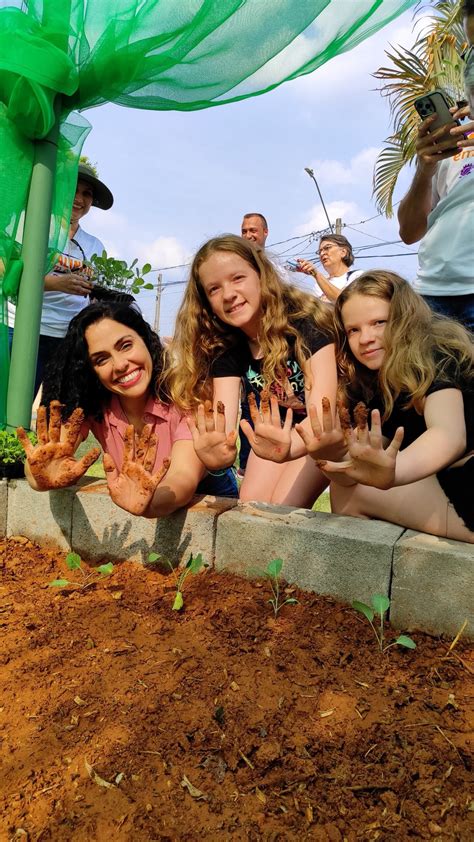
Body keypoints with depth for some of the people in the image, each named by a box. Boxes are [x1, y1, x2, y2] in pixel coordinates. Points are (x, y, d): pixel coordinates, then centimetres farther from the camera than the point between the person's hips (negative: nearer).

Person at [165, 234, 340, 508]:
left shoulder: (305, 319, -29)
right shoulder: (223, 347, -16)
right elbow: (224, 429, -28)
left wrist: (286, 449, -62)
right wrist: (217, 454, -52)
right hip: (280, 430, 4)